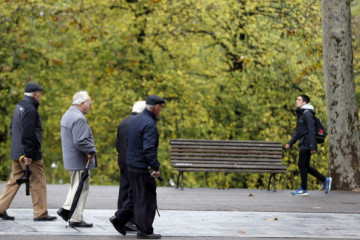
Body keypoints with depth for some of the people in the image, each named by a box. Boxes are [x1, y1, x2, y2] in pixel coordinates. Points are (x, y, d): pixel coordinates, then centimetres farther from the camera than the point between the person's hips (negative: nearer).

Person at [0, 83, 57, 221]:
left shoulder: (19, 107, 14)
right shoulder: (30, 110, -17)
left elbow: (12, 129, 22)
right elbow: (28, 134, -22)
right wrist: (29, 154, -22)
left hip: (16, 153, 9)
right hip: (29, 154, -9)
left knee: (14, 181, 14)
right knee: (38, 182, -2)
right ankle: (40, 214, 1)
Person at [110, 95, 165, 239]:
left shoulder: (135, 120, 11)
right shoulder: (149, 124, -19)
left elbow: (128, 142, 19)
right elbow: (149, 148, -26)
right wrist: (156, 167, -21)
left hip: (131, 164, 9)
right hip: (142, 168, -9)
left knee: (138, 197, 17)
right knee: (146, 199, 0)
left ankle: (119, 219, 14)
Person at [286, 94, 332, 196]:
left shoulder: (307, 114, -12)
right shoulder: (301, 114, 19)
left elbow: (311, 131, -18)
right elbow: (298, 132, 25)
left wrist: (312, 147, -23)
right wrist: (290, 143, 18)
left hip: (307, 145, -10)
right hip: (303, 145, 10)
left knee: (302, 165, -6)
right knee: (305, 166, 11)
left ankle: (304, 189, 1)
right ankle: (325, 180, 16)